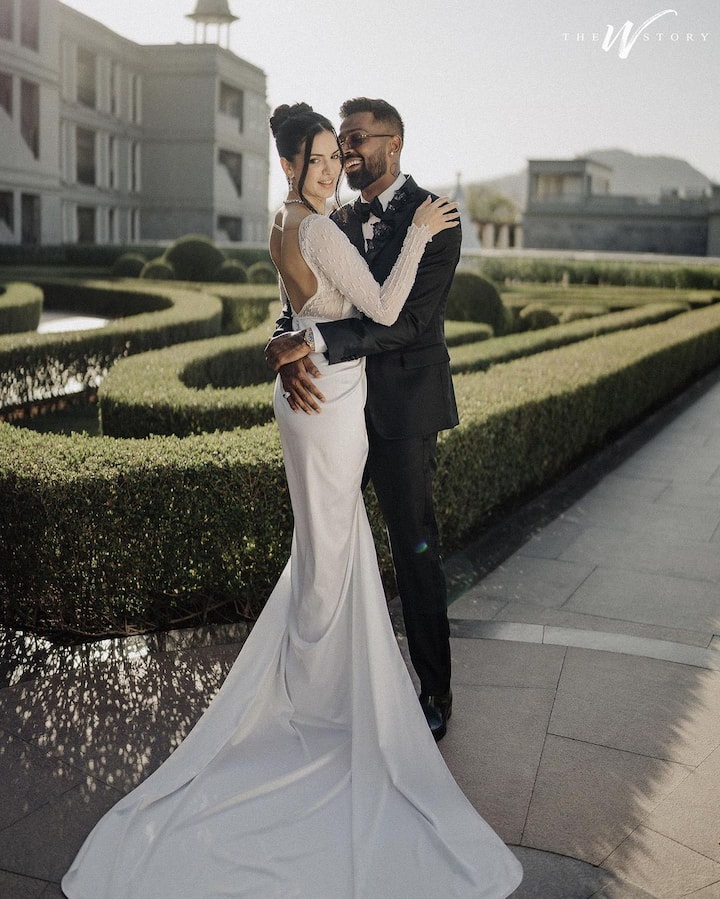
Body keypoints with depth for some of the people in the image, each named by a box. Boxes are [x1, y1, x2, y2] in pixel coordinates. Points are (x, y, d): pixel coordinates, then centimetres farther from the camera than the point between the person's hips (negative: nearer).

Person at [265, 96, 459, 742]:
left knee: (415, 554, 1)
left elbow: (408, 320, -22)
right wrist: (285, 355, -20)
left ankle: (435, 694, 18)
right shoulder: (340, 222, 11)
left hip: (403, 410, -7)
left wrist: (314, 343, -30)